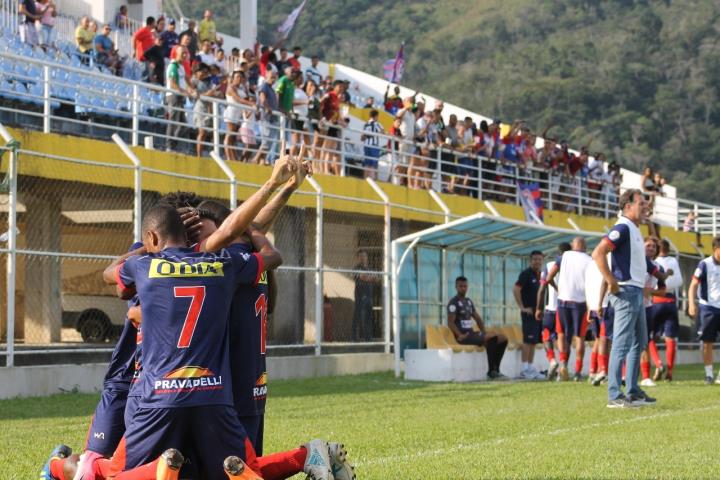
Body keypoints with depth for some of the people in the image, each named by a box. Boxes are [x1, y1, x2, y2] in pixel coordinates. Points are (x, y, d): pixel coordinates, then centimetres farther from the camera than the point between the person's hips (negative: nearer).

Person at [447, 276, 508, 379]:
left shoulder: (469, 302, 20)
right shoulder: (453, 303, -5)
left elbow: (477, 318, 27)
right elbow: (450, 322, -14)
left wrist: (484, 332, 11)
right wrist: (460, 335, -26)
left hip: (472, 333, 9)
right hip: (464, 336, -9)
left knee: (503, 338, -1)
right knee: (492, 338, -30)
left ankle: (495, 370, -2)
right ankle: (491, 372, -26)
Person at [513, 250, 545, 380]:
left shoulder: (541, 275, 15)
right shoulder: (526, 273, -9)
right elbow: (516, 289, -18)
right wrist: (522, 307, -18)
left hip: (538, 312, 8)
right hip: (529, 312, -8)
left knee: (534, 341, 9)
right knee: (528, 341, -9)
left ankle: (531, 368, 13)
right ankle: (525, 370, -8)